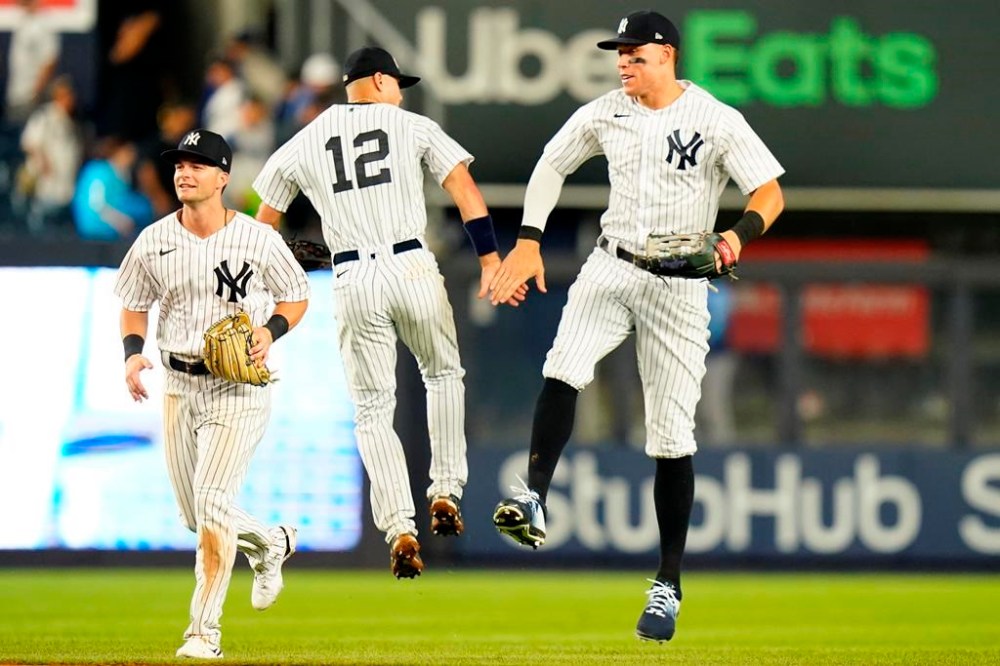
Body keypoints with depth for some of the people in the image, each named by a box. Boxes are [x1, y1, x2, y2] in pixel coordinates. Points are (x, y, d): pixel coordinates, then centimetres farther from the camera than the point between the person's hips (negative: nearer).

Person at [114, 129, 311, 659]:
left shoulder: (258, 239, -8)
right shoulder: (154, 242, 0)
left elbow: (298, 296, 5)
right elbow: (135, 305, 13)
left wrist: (271, 331, -14)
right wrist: (133, 352, -6)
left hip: (239, 389, -5)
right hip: (179, 386, 5)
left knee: (212, 499, -16)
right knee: (196, 516, 10)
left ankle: (204, 631, -12)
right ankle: (269, 544, 42)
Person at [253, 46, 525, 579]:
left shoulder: (304, 143, 13)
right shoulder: (413, 127, 7)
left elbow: (263, 225, 17)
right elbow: (465, 190, -3)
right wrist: (490, 260, -5)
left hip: (353, 280, 1)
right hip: (412, 268, -1)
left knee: (372, 410, 7)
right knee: (443, 374, 25)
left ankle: (400, 529, -8)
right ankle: (445, 492, 15)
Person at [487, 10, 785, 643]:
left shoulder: (717, 121, -9)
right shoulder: (605, 114, 3)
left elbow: (771, 193, -12)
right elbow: (551, 165, 16)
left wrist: (739, 235, -32)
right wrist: (529, 244, 5)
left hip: (680, 287, -3)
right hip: (610, 270, 3)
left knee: (672, 435, -1)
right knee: (563, 370, -27)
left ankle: (668, 585, 6)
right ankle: (533, 502, -30)